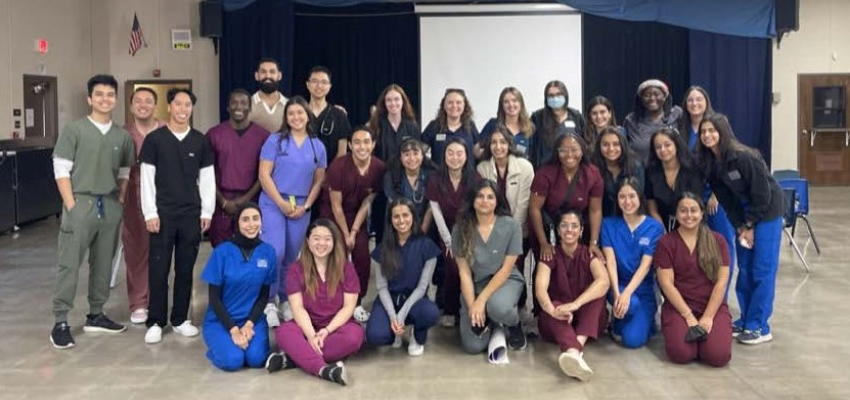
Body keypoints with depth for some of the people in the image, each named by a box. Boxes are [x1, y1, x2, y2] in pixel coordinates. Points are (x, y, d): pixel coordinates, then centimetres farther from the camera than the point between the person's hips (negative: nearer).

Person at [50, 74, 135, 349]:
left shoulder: (122, 136, 9)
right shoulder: (74, 130, -3)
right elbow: (61, 170, -5)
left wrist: (120, 200, 6)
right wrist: (71, 205, -12)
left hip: (111, 206, 5)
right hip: (81, 202, -4)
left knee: (103, 264, 11)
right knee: (69, 264, -4)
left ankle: (95, 315, 23)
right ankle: (60, 323, 0)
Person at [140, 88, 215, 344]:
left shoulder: (200, 141, 6)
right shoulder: (154, 139, 0)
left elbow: (207, 178, 8)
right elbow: (147, 179, -2)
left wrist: (207, 212, 3)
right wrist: (150, 213, -8)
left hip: (191, 214, 2)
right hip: (163, 214, -2)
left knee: (185, 269, 7)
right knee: (158, 269, 1)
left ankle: (180, 319, 18)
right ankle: (155, 322, 9)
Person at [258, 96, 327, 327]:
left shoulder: (318, 146, 7)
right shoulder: (275, 141, -1)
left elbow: (319, 181, 11)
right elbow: (264, 175, -6)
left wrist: (305, 206, -1)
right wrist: (282, 203, -11)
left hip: (301, 208, 3)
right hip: (273, 203, -3)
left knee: (291, 257, 9)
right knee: (275, 253, -14)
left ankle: (285, 301, 22)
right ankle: (269, 302, -2)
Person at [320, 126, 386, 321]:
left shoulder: (379, 168, -16)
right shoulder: (338, 166, -25)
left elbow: (367, 203, -8)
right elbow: (336, 205, -17)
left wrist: (354, 232, -9)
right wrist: (346, 234, -12)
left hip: (357, 215, 3)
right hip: (333, 215, -3)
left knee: (363, 257, -4)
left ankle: (357, 303, 11)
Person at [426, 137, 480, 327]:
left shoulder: (474, 178, -9)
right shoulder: (436, 179, -7)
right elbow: (437, 213, -6)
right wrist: (449, 241, -7)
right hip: (448, 233, 0)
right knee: (453, 267, -16)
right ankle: (450, 311, 1)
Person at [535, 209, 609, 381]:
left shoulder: (589, 254, -2)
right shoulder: (550, 255, -2)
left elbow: (603, 281, -24)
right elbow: (540, 289, -21)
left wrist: (576, 304, -41)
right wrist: (553, 310, -44)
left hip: (588, 320, 1)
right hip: (558, 322, -1)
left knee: (597, 291, -27)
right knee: (555, 306, -34)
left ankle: (577, 346, -46)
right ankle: (573, 352, -62)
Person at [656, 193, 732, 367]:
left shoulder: (717, 241, 4)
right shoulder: (666, 242, 0)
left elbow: (721, 282, -1)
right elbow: (666, 284, -6)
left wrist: (708, 317, -11)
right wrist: (689, 316, -13)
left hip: (713, 307, 1)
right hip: (678, 307, -1)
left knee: (719, 356, -23)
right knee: (681, 353, -26)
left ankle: (702, 330, 9)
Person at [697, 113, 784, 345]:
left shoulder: (744, 157, -26)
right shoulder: (710, 164, -6)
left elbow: (762, 194, -21)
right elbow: (726, 199, 0)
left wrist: (749, 225, -14)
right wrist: (739, 227, -7)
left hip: (766, 211, -7)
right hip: (744, 215, 7)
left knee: (762, 271, -6)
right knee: (744, 271, 9)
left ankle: (759, 327, 1)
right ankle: (745, 320, 19)